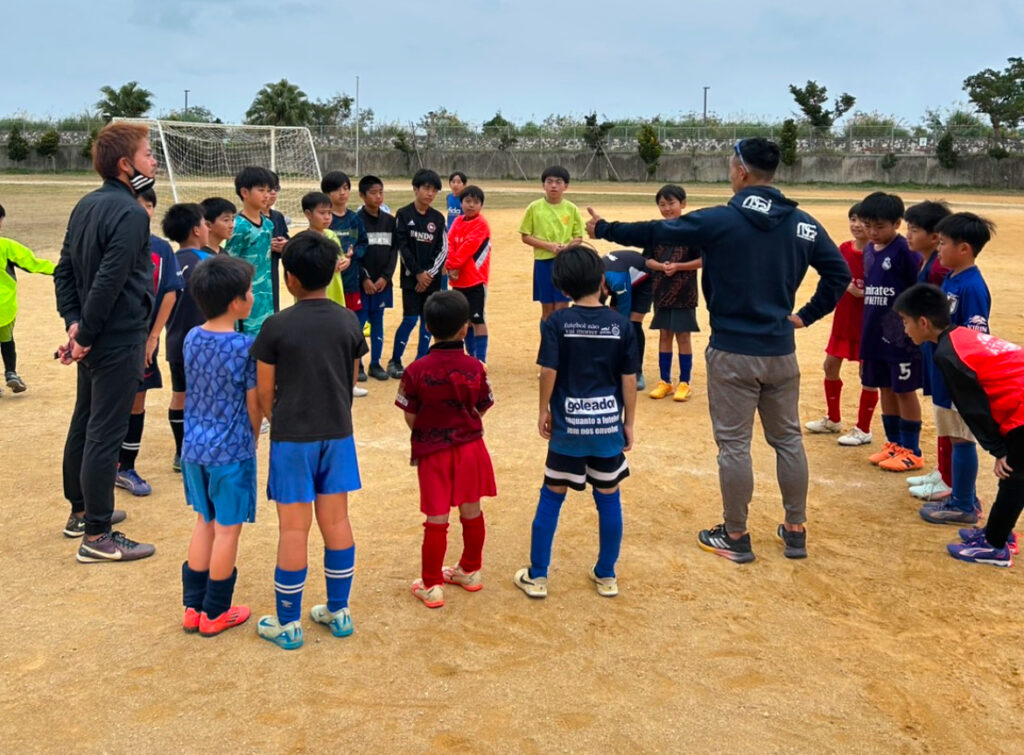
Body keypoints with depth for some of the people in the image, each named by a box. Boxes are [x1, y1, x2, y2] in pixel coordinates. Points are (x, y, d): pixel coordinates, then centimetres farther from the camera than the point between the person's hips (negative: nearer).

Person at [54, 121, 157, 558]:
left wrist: (75, 322, 3)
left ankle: (80, 511, 34)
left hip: (94, 340, 9)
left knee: (83, 424, 19)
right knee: (105, 435, -4)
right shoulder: (130, 213, -18)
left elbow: (64, 271, 10)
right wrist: (85, 333, -15)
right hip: (119, 341, -9)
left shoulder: (87, 205, 10)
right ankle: (97, 538, 3)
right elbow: (109, 282, -24)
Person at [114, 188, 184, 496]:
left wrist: (153, 337, -5)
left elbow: (170, 294, 0)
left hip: (146, 338, 3)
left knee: (136, 403, 10)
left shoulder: (162, 249, 1)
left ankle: (126, 468, 21)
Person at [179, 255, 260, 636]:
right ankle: (215, 614, 19)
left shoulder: (191, 339, 2)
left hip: (194, 447, 6)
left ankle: (193, 607, 27)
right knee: (227, 530, 8)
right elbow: (253, 406, -11)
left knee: (204, 522, 20)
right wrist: (253, 441, 7)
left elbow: (195, 392, 10)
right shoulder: (246, 347, -17)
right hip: (231, 450, -6)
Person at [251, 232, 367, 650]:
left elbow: (265, 392, -4)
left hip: (291, 438, -3)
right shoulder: (348, 322, -1)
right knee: (336, 521, 12)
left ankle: (288, 623, 15)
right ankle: (338, 611, 23)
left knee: (294, 528, 4)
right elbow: (351, 381, 8)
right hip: (338, 434, 4)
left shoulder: (277, 326, -12)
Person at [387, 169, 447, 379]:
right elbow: (402, 247, -8)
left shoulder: (438, 218, 7)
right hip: (411, 276, -4)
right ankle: (395, 361, 6)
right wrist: (418, 273, -13)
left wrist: (430, 273, -9)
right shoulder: (404, 215, -3)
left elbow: (443, 249, 3)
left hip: (432, 277, 4)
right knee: (410, 319, -8)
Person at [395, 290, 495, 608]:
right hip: (470, 447, 2)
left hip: (433, 452, -2)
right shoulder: (475, 368, -10)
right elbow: (481, 411, -2)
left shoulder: (416, 371, -14)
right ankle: (470, 571, 33)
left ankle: (432, 586, 14)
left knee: (437, 519, 5)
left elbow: (410, 418, -7)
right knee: (472, 511, 17)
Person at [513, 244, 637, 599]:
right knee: (609, 499, 13)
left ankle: (537, 576, 17)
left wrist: (544, 410, 2)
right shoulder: (620, 324, -2)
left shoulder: (556, 322, -7)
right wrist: (629, 422, 9)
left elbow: (549, 372, -12)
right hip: (609, 424, 1)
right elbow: (629, 379, 0)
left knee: (551, 498, 10)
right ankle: (606, 576, 23)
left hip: (569, 424, -1)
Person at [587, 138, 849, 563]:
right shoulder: (804, 224, 2)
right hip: (781, 353, 5)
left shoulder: (718, 221, -11)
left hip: (732, 353, -4)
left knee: (733, 445, 5)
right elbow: (839, 273, 6)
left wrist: (603, 230, 12)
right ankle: (795, 531, 25)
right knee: (788, 439, 15)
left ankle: (736, 537, 16)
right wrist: (807, 315, 12)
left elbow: (654, 233, -2)